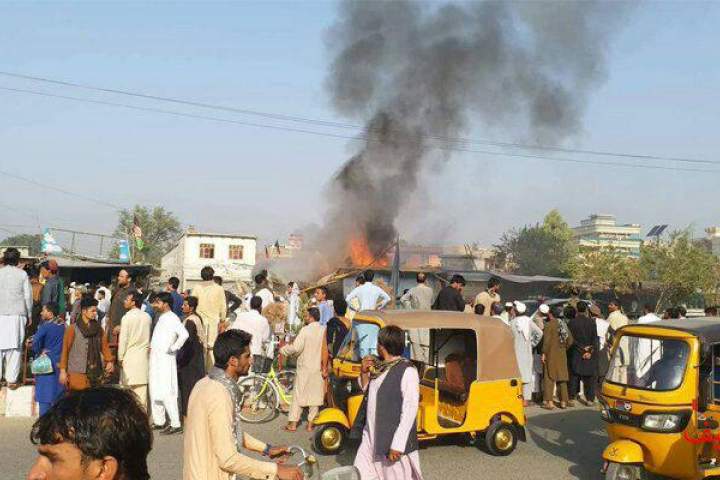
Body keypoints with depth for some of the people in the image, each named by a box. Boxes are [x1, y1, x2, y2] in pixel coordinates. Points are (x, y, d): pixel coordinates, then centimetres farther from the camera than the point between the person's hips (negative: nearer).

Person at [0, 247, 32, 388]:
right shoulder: (22, 274, 1)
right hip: (17, 315, -1)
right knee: (15, 347, 1)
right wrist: (29, 314, 11)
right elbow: (28, 296, 2)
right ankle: (12, 379, 0)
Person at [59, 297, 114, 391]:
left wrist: (109, 361, -10)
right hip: (77, 374, -4)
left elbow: (104, 346, 6)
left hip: (95, 373, 4)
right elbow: (65, 350, -1)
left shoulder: (98, 328, 11)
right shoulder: (73, 329, -2)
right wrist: (63, 370, -5)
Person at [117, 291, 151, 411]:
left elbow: (123, 339, -8)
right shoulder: (147, 317, 4)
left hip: (130, 356, -4)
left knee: (127, 387, 3)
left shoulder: (127, 317, -10)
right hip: (144, 356, 4)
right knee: (142, 387, 7)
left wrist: (120, 357, 0)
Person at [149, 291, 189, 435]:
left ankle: (175, 424, -7)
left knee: (167, 392, -10)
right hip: (155, 359, 10)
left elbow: (184, 334, -28)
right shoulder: (161, 318, 15)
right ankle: (159, 421, 22)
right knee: (155, 391, 13)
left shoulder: (172, 318, -14)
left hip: (165, 360, -10)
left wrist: (172, 348, -19)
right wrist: (152, 347, 15)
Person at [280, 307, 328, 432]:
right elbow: (326, 350, -2)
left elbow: (296, 348, -19)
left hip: (304, 368, -3)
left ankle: (293, 424, 7)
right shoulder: (324, 330, -1)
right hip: (319, 369, 3)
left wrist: (283, 349, -2)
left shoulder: (305, 330, -13)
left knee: (298, 395, 5)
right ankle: (310, 424, 12)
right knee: (315, 396, 10)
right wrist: (325, 368, 5)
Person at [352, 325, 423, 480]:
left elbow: (410, 409, -21)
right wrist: (364, 372, 2)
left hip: (393, 439, -8)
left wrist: (398, 444, -23)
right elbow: (366, 390, 23)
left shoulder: (407, 371, -18)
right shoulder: (380, 367, 7)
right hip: (371, 435, 8)